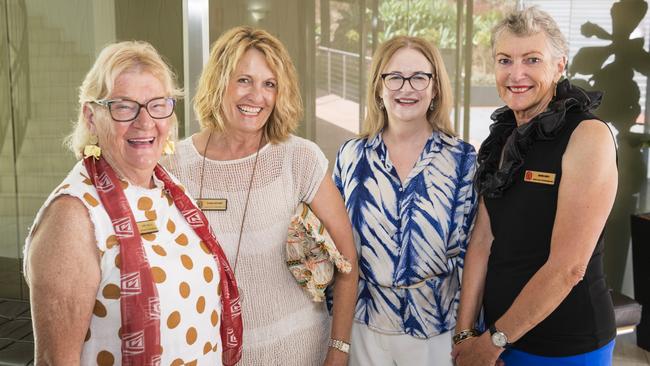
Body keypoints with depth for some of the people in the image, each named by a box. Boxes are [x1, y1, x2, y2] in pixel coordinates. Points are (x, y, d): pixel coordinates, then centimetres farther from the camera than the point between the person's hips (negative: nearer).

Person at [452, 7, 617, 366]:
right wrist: (465, 333, -6)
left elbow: (568, 267, -21)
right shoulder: (503, 138, 4)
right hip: (498, 329, 6)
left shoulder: (587, 136, -17)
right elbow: (483, 239, 1)